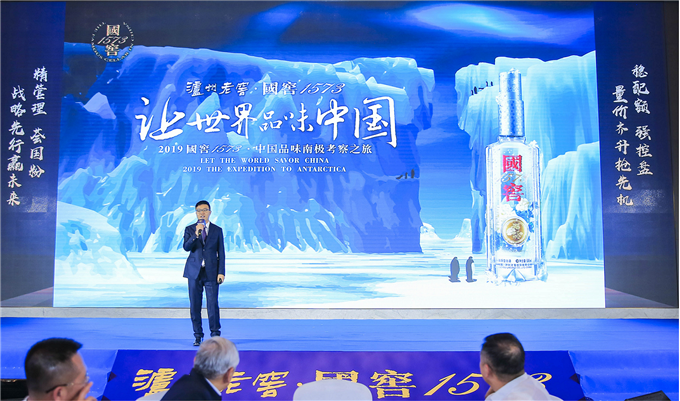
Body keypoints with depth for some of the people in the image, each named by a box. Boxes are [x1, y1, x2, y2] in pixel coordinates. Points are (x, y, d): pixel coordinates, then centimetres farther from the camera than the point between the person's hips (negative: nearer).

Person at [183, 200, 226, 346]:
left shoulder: (217, 230, 6)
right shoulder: (190, 229, 6)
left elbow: (221, 253, 4)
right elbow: (186, 247, -10)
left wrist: (221, 272, -3)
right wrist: (196, 234, -25)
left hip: (211, 272, -1)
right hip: (194, 272, 1)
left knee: (213, 304, -3)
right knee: (194, 305, 5)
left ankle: (215, 334, 11)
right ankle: (198, 335, 16)